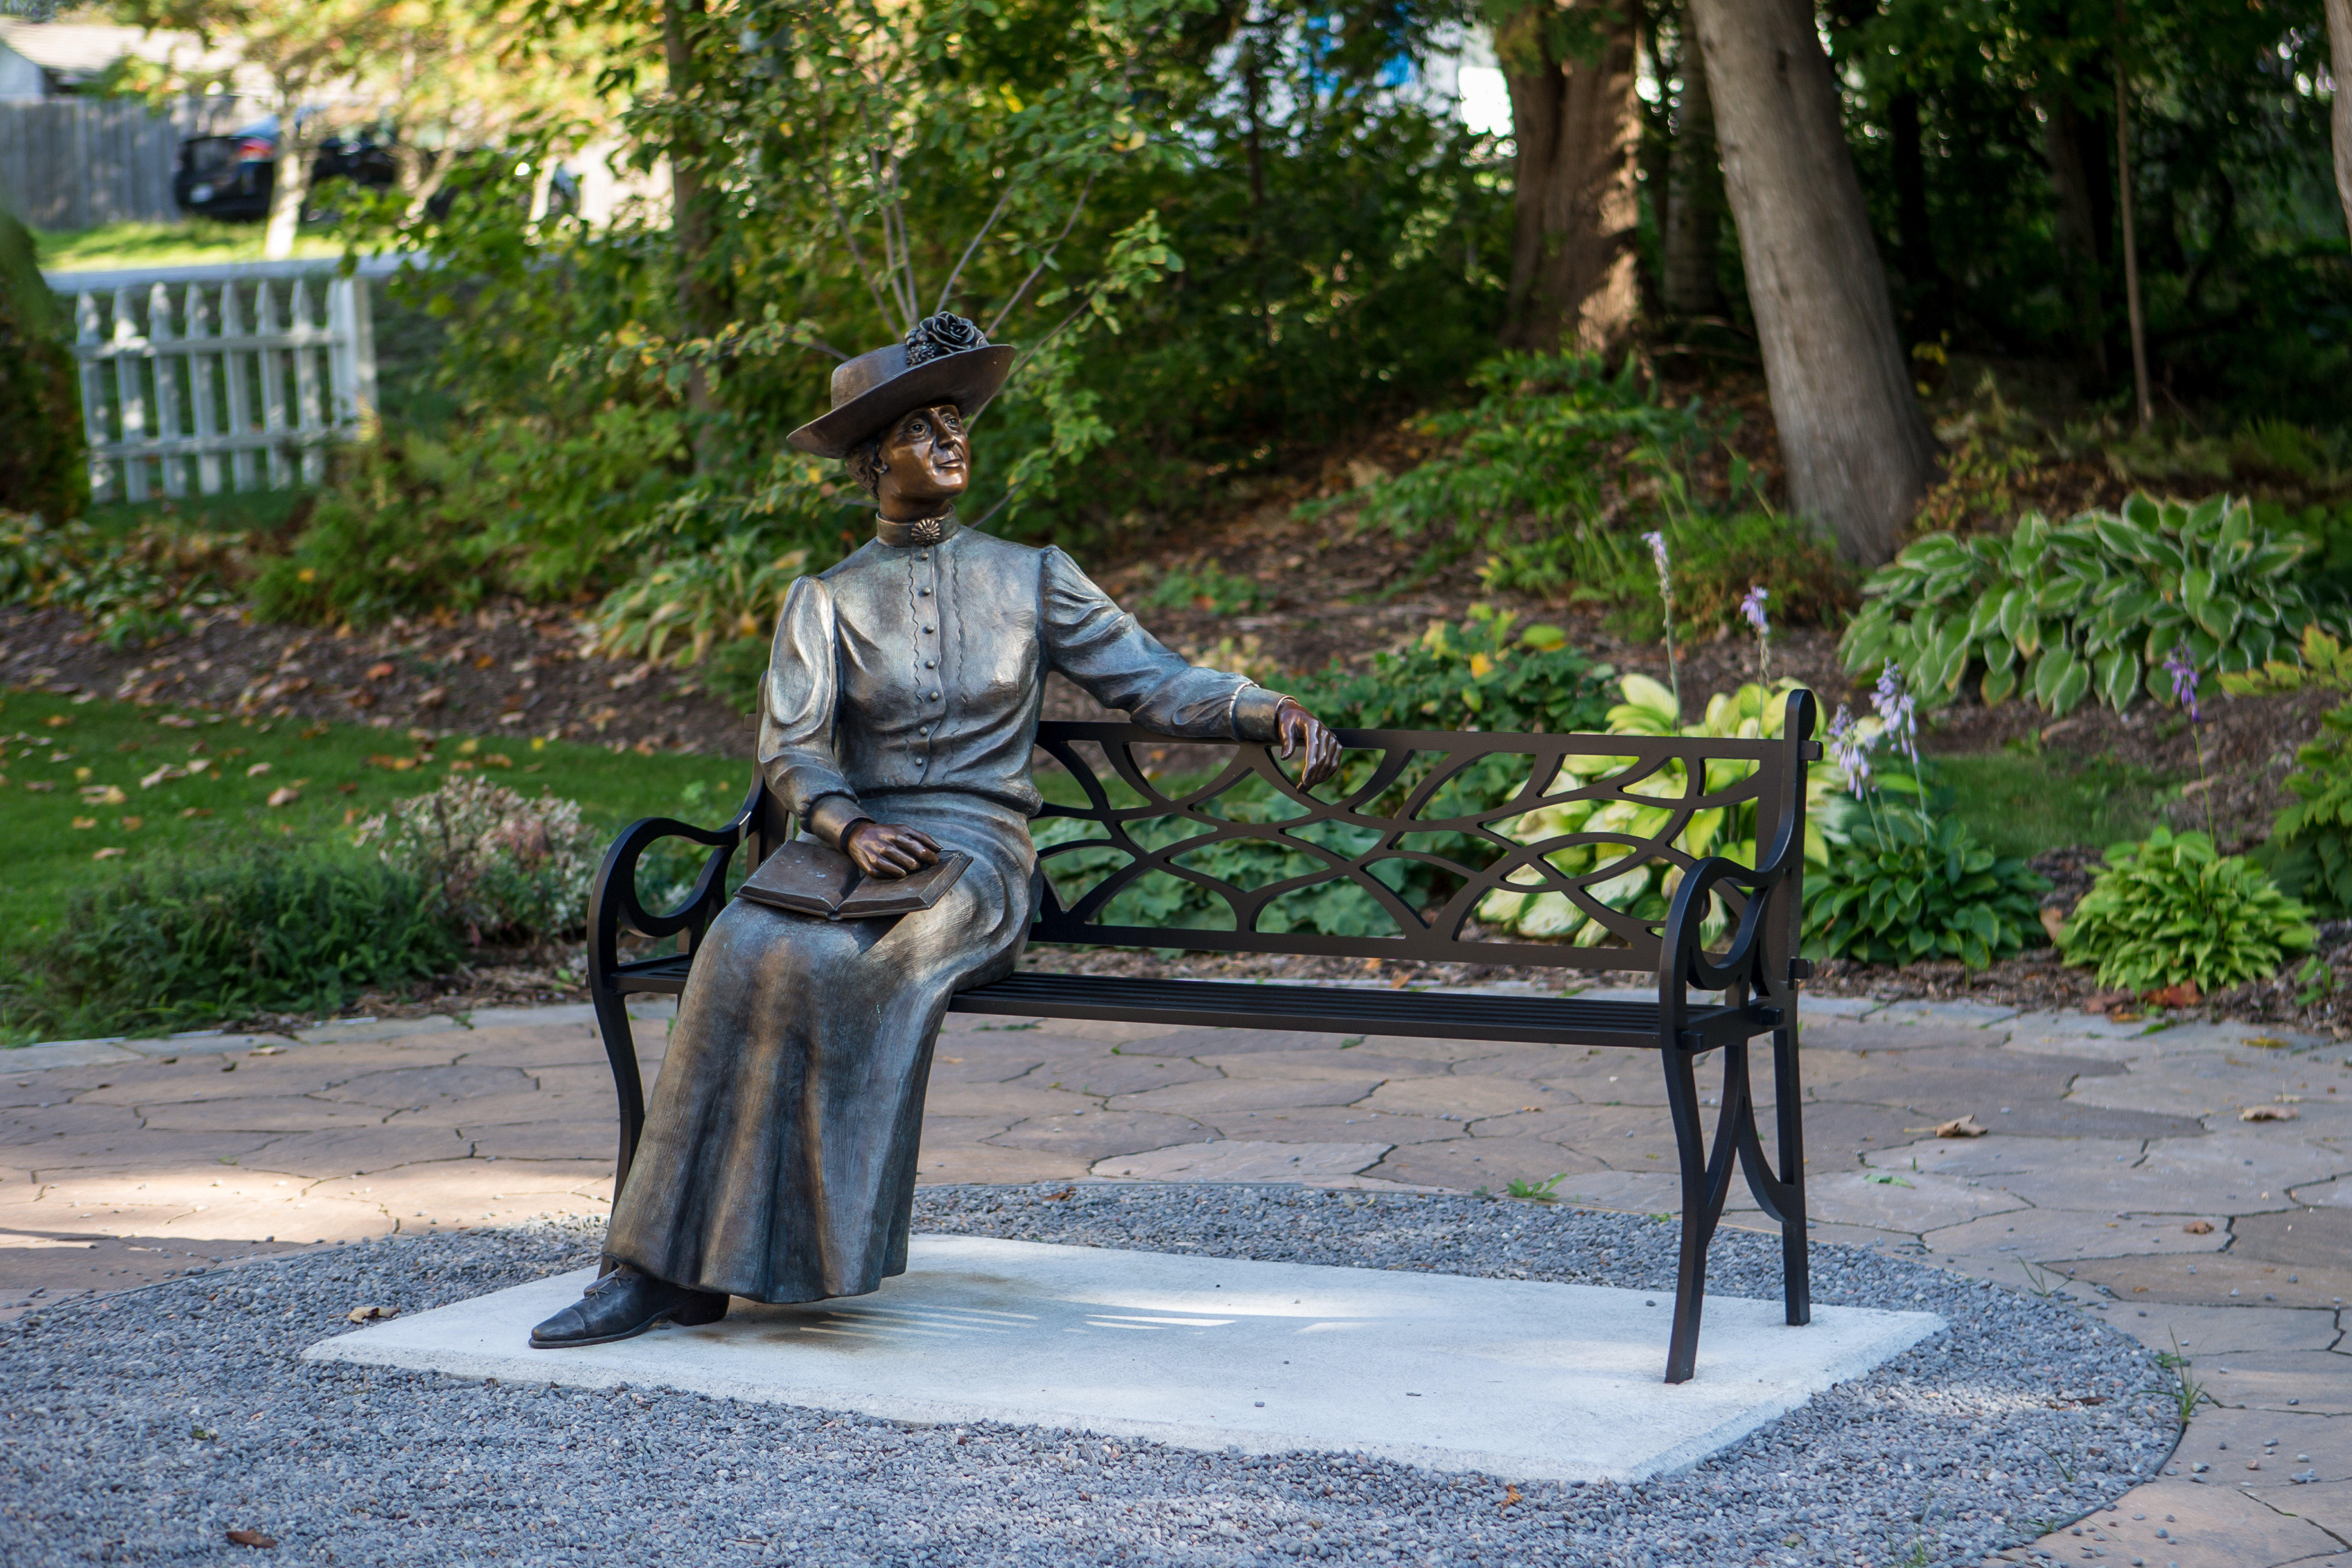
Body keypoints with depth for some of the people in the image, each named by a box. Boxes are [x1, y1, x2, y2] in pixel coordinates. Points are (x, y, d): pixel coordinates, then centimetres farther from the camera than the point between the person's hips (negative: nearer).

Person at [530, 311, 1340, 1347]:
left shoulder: (1029, 579, 15)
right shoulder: (826, 600, 14)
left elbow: (1154, 685, 8)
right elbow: (791, 746, 1)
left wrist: (1274, 713, -10)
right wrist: (851, 829, -20)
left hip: (980, 850, -1)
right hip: (857, 845, 1)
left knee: (849, 966, -34)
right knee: (745, 949, -32)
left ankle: (700, 1263, -29)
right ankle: (669, 1261, -32)